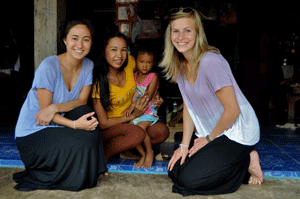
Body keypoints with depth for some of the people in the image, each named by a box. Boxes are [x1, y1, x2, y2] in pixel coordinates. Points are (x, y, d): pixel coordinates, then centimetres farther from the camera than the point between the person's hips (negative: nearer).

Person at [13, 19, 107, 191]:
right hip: (32, 133, -5)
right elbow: (44, 111, -18)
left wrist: (55, 107, -27)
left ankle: (92, 169, -6)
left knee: (86, 113, -25)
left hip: (59, 125, 5)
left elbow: (82, 101, -8)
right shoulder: (48, 67, -20)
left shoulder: (88, 66, -3)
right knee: (85, 140, -26)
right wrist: (75, 124, -34)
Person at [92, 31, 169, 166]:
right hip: (107, 130, -5)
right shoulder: (99, 82, -23)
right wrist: (133, 115, -18)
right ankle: (103, 154, -11)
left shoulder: (130, 62, -10)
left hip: (129, 122, 6)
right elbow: (103, 124, -18)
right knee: (137, 133, -34)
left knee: (162, 131, -17)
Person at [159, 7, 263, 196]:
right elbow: (188, 106, 4)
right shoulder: (179, 65, 0)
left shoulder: (211, 62, -25)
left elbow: (232, 110, -22)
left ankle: (247, 163, 4)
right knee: (175, 170, 5)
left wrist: (209, 139, -9)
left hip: (237, 132, -8)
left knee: (188, 180, -13)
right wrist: (184, 145, -1)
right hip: (210, 131, 8)